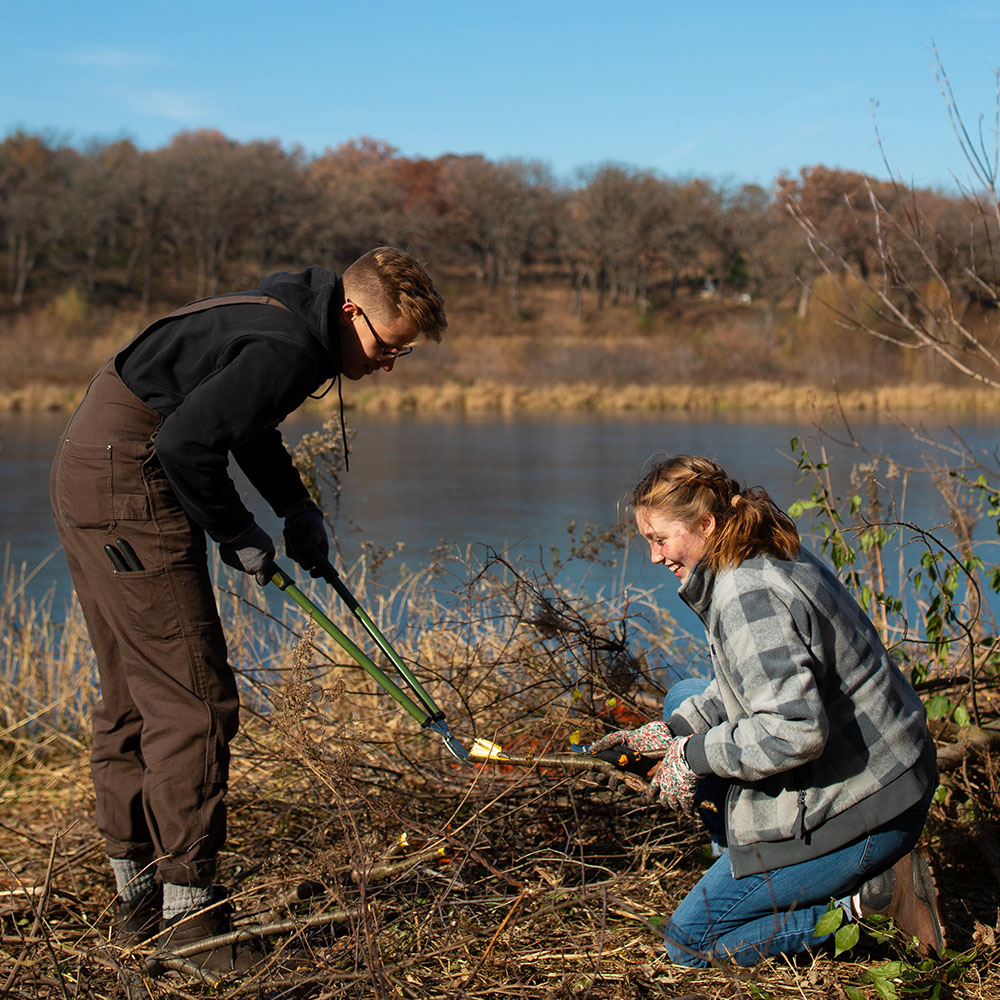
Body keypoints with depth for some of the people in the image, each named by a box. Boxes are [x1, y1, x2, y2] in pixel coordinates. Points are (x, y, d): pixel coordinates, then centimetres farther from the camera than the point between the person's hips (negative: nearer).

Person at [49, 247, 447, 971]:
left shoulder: (286, 318, 12)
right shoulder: (289, 349, -20)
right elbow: (186, 442, -26)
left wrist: (298, 510, 13)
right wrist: (237, 536, -12)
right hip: (128, 486, -11)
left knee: (135, 696, 15)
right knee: (194, 700, -9)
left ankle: (139, 897, 24)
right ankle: (187, 913, -3)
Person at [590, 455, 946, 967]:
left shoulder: (747, 597, -25)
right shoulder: (777, 559, 6)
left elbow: (794, 730, -33)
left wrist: (694, 756, -19)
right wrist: (671, 732, 10)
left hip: (862, 808, -10)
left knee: (688, 943, 2)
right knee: (684, 700, 22)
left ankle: (874, 892, -5)